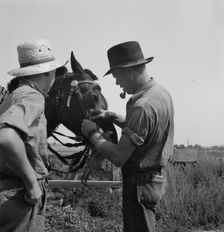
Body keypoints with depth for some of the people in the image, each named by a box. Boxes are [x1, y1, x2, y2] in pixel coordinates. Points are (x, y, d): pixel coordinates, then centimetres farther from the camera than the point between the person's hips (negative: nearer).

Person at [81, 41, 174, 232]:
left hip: (140, 182, -9)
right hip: (157, 177, 9)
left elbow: (118, 157, -27)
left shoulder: (143, 107, -27)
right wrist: (111, 117, 9)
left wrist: (93, 133, -13)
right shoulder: (162, 92, 3)